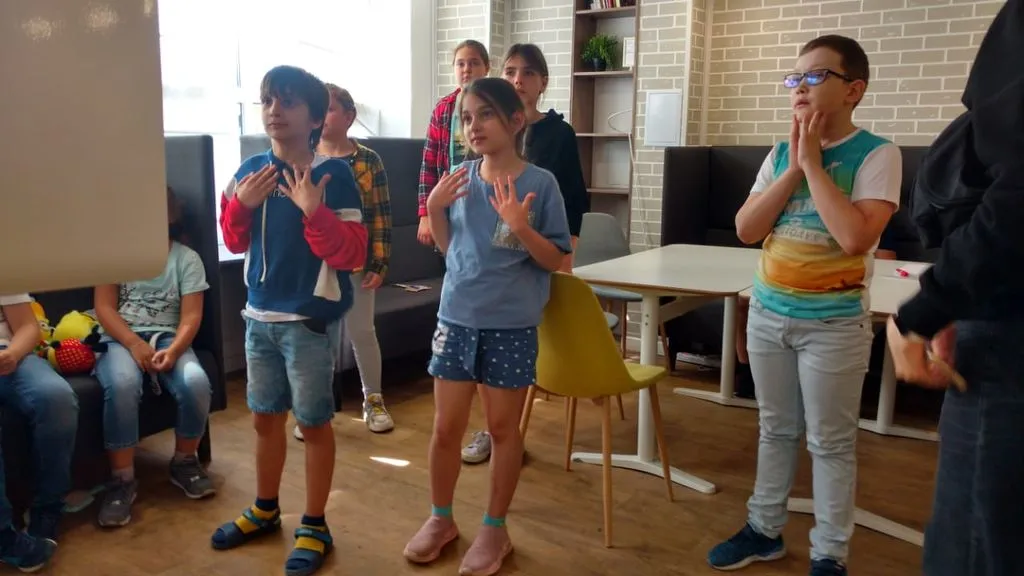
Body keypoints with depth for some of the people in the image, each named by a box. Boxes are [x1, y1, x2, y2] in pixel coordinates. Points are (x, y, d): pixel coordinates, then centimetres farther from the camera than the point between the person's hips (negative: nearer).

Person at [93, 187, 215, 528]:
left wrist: (173, 350, -22)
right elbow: (104, 307, 0)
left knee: (195, 382, -31)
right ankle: (122, 479, -21)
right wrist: (134, 344, -18)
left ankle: (184, 462, -5)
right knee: (121, 386, -35)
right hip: (120, 339, 0)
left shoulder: (187, 258, 7)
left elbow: (191, 316, -2)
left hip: (168, 338, 1)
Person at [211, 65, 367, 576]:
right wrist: (240, 204, -6)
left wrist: (315, 212, -27)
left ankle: (314, 526, 23)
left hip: (311, 320, -5)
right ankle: (264, 510, 39)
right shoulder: (251, 170, 4)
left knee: (313, 422, 7)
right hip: (260, 316, 6)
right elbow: (235, 243, 12)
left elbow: (352, 253, -15)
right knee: (265, 417, 19)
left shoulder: (333, 174, -13)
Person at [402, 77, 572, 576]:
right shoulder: (461, 178, 2)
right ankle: (440, 519, 32)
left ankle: (494, 529, 28)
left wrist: (521, 226, -24)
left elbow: (555, 260, -8)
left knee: (503, 428, 10)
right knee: (445, 428, 10)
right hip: (456, 318, 4)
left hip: (511, 326, -3)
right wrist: (435, 209, -6)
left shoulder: (540, 183, -9)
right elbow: (448, 249, 11)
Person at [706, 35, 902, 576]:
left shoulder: (876, 154, -11)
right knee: (776, 429, 17)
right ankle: (764, 528, 32)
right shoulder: (779, 154, 4)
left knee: (830, 442, 6)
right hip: (768, 313, 5)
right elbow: (746, 230, -4)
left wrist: (813, 163, -19)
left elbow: (855, 237, -25)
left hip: (834, 322, -5)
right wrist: (794, 167, -11)